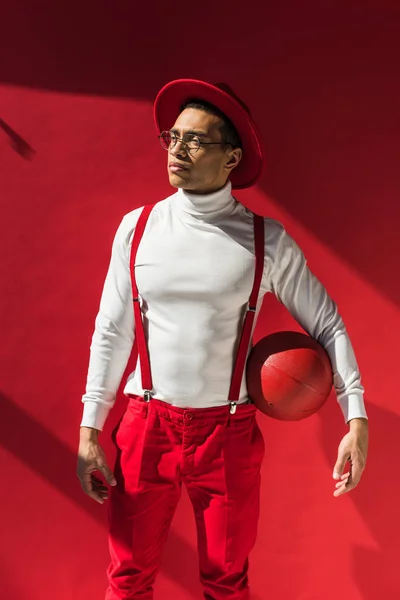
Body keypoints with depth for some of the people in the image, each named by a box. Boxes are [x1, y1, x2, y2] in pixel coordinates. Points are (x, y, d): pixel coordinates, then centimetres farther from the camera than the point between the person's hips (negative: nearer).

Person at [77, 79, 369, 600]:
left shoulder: (266, 241, -5)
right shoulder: (138, 227, -1)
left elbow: (327, 325, 1)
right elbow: (112, 330, 3)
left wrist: (357, 419, -8)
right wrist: (89, 430, 2)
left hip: (230, 435, -1)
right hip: (146, 427, 1)